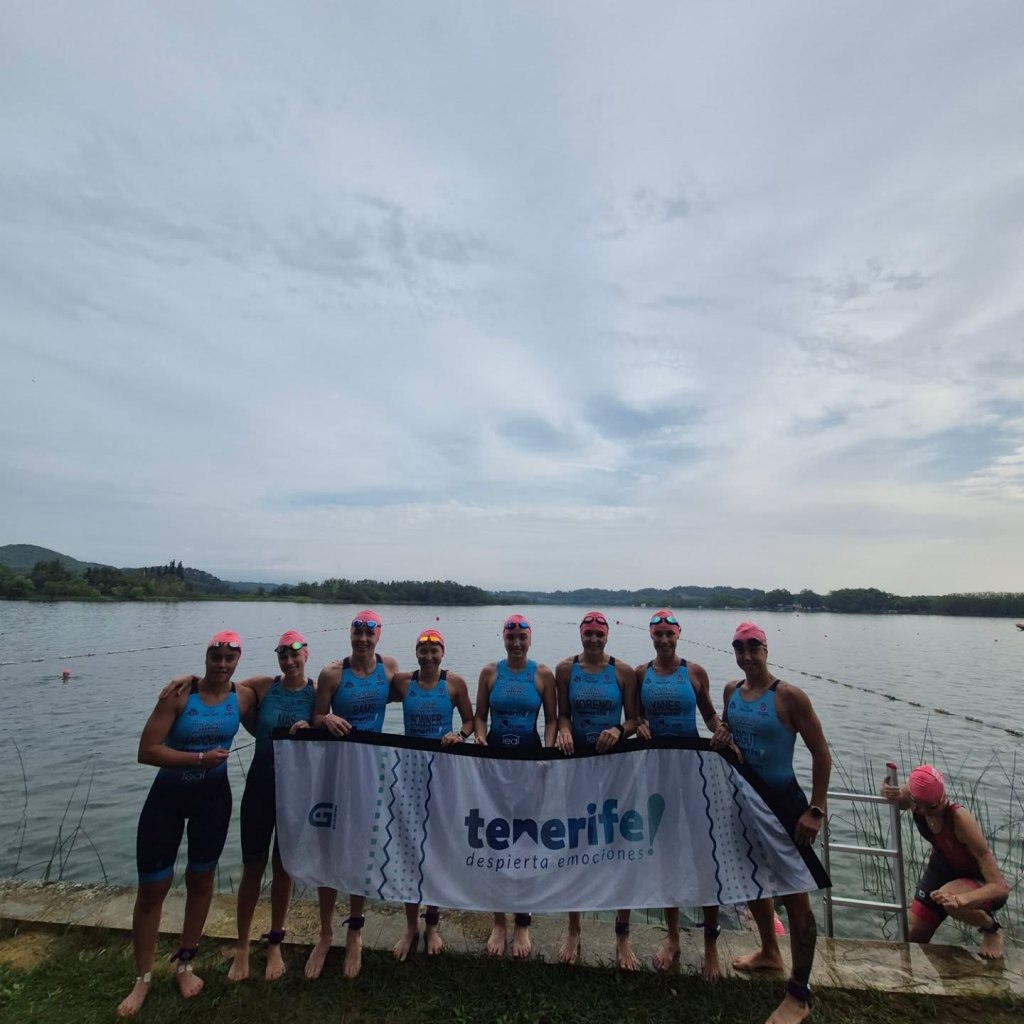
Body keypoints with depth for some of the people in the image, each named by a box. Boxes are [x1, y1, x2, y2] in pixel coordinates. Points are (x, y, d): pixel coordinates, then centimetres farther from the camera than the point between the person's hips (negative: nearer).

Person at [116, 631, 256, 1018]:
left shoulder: (244, 698, -11)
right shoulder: (179, 693, -20)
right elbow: (147, 751, -20)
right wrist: (201, 758, -24)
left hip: (213, 796, 2)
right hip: (168, 796, -2)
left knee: (200, 879, 16)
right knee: (152, 886, 7)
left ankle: (184, 965, 38)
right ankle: (143, 978, 30)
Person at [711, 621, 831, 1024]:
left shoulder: (789, 696, -18)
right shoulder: (731, 691, 0)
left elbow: (821, 754, -15)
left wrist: (815, 810, -17)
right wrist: (720, 737, -6)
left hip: (782, 802, -6)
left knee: (793, 894, 4)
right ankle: (769, 952, 46)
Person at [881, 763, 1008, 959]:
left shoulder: (961, 820, -39)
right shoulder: (914, 798, -26)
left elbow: (1000, 887, -35)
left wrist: (961, 899, -53)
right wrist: (889, 793, -25)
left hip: (980, 884, -4)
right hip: (941, 869, 4)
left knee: (951, 903, -38)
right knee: (912, 939, 7)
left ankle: (992, 930, -6)